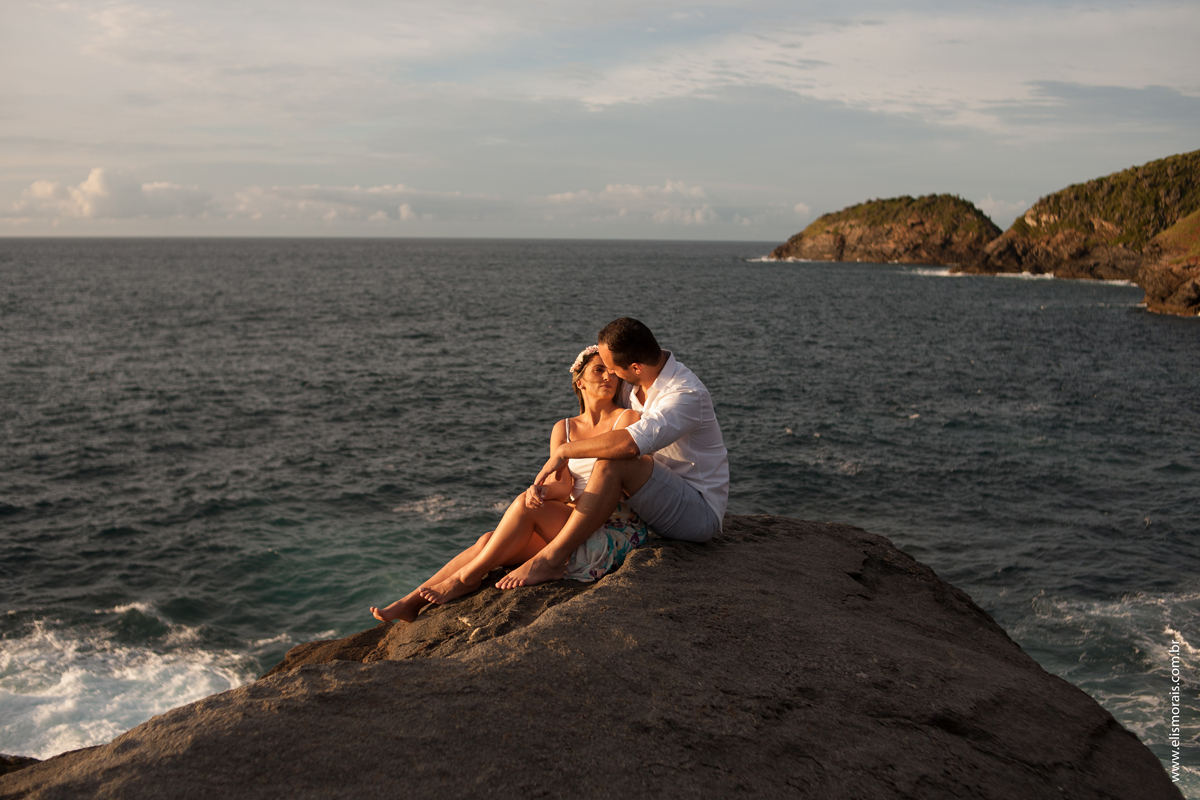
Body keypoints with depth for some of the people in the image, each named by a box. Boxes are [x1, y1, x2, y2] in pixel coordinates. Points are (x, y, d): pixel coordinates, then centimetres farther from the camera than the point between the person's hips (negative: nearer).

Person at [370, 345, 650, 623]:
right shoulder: (564, 428, 13)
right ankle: (409, 603, -15)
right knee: (488, 541, -14)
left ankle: (466, 579, -12)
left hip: (618, 529, -5)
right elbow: (562, 485, -2)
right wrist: (543, 490, -27)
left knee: (525, 504, -25)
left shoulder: (628, 419, -1)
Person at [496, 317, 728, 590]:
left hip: (700, 513, -9)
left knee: (613, 465, -32)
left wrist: (565, 450, -30)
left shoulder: (687, 395, -26)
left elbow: (630, 443, -40)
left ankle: (552, 558, -27)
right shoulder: (637, 383, 2)